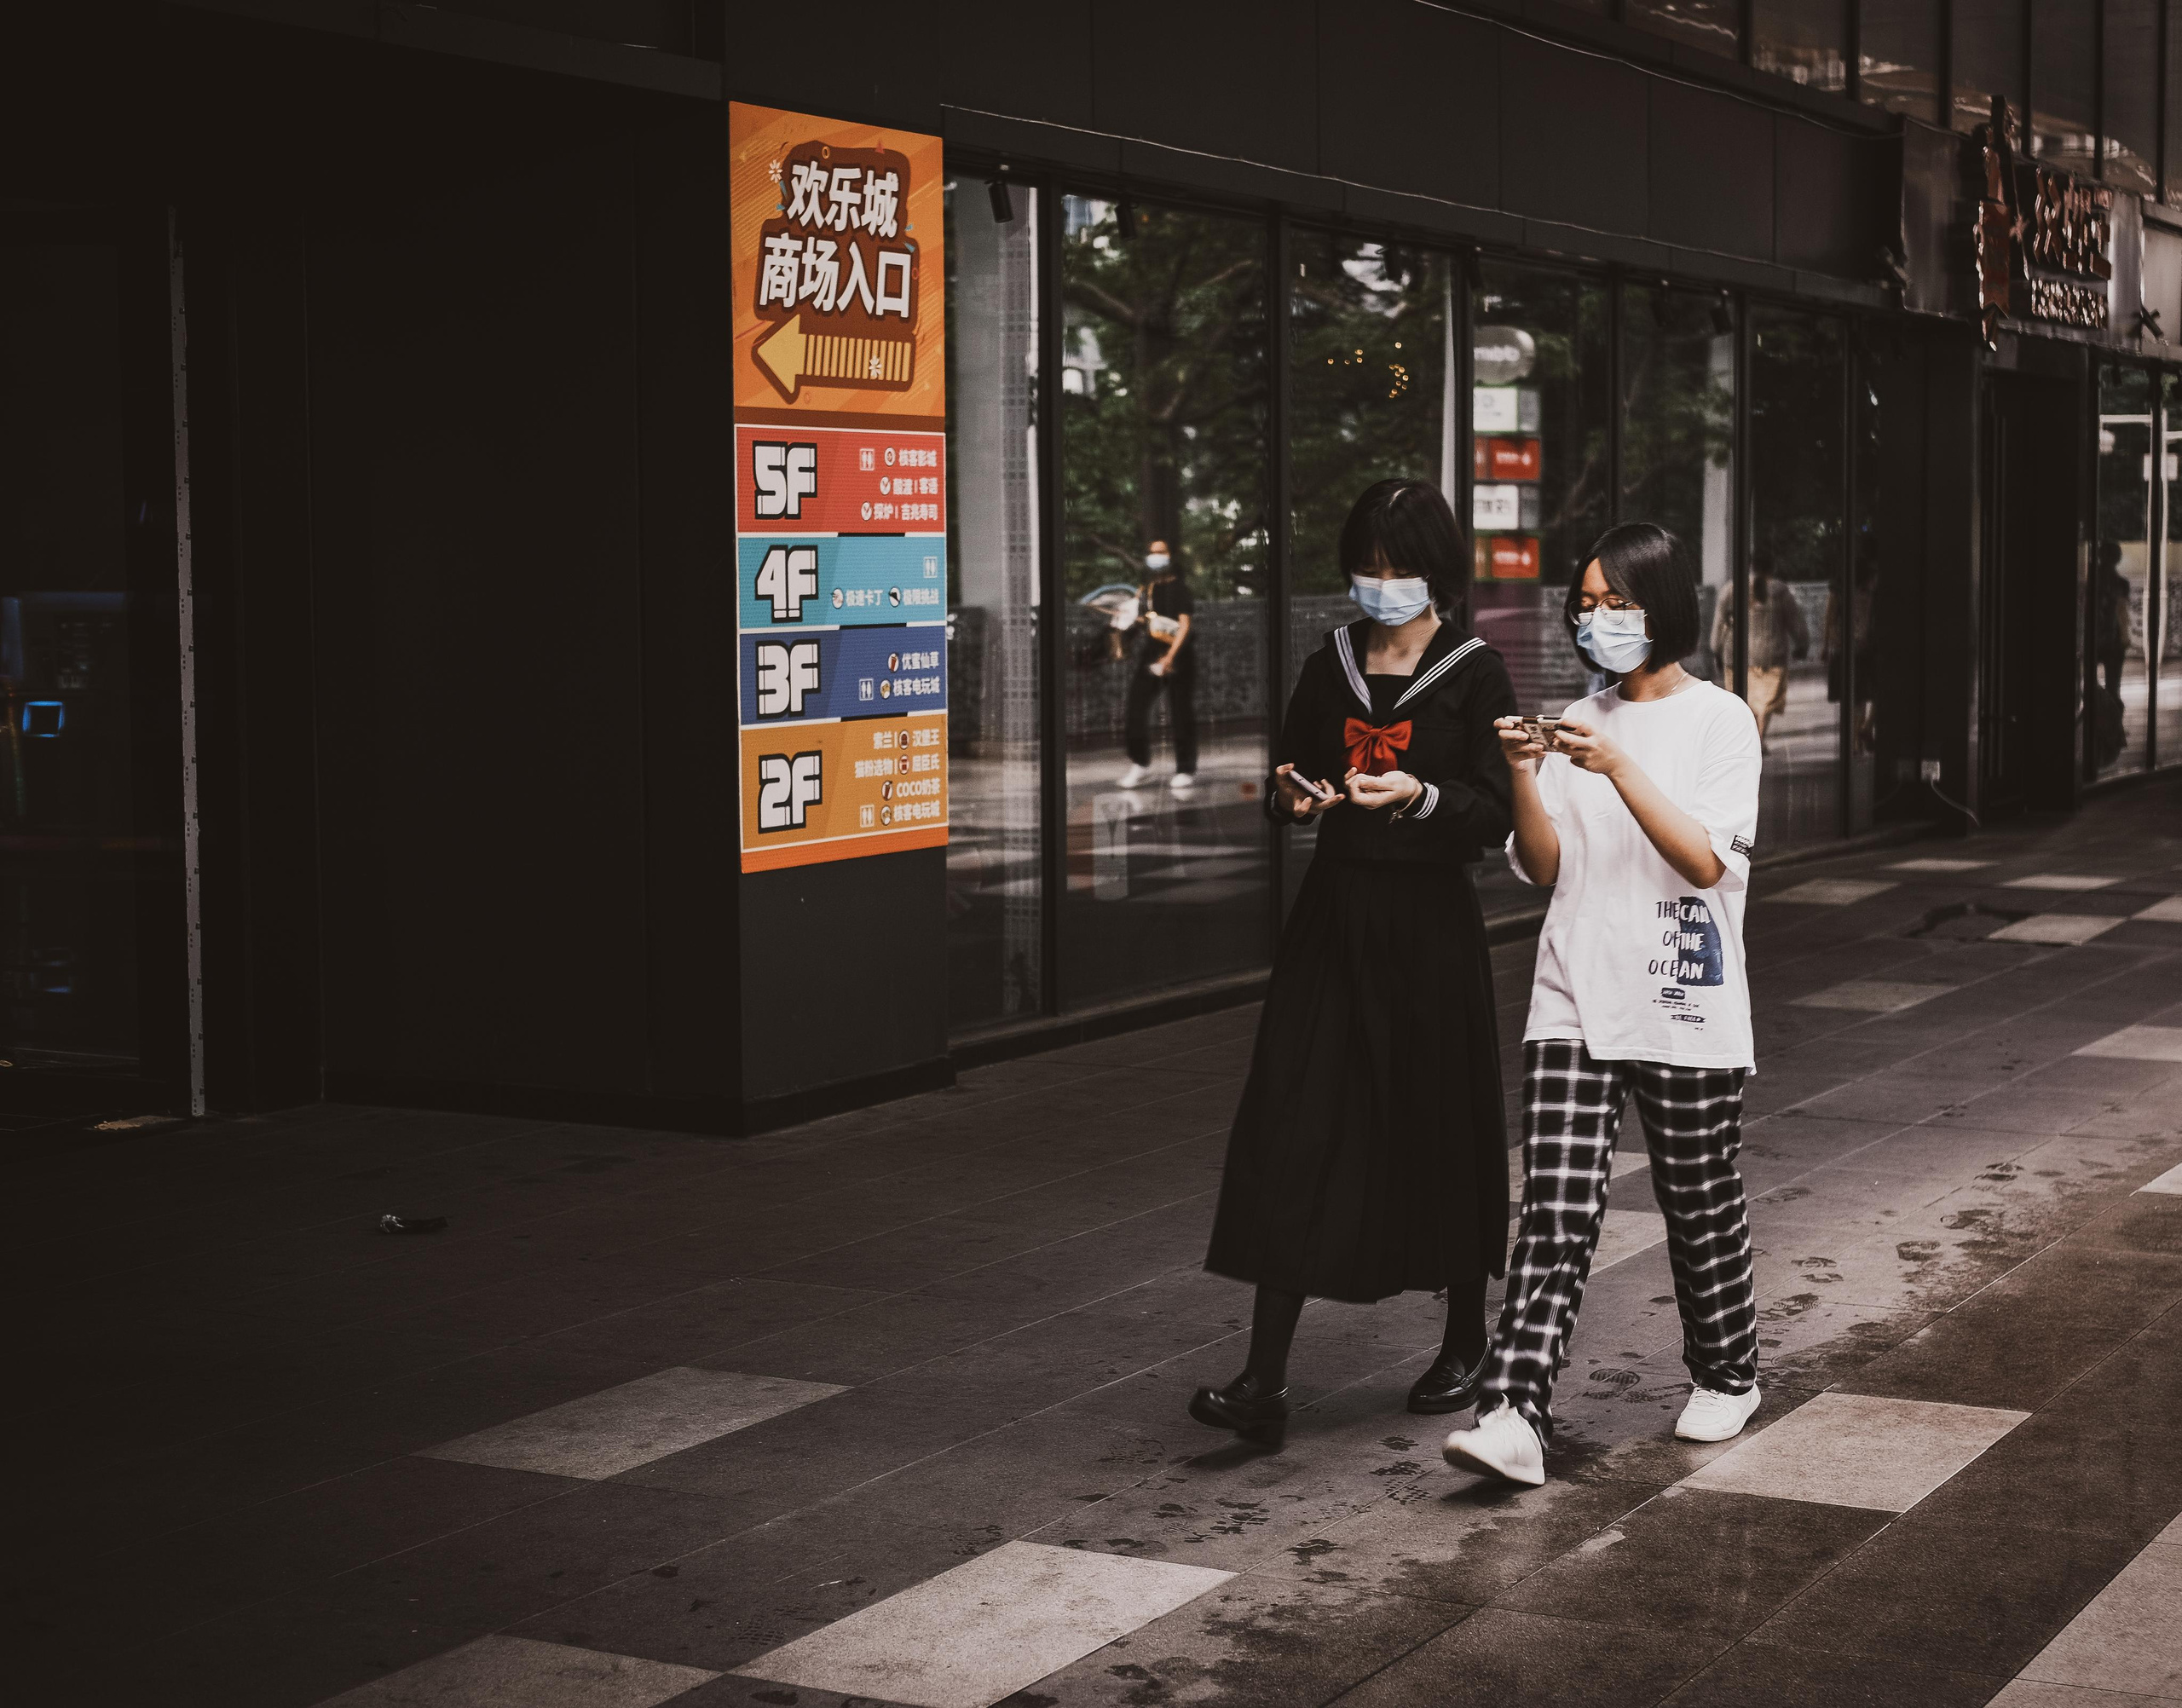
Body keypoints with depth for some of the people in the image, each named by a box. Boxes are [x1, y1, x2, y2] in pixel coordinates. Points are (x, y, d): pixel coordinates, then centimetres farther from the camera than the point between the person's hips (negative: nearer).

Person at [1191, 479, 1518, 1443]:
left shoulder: (1474, 676, -1)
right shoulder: (1330, 667, 11)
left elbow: (1495, 815, -7)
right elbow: (1287, 785, 18)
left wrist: (1418, 795, -23)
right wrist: (1293, 795, -4)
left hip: (1430, 921, -3)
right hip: (1334, 913, 3)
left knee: (1442, 1129, 7)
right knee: (1290, 1135, -5)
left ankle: (1466, 1343, 28)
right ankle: (1265, 1378, -6)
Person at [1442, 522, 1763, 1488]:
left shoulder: (1721, 721, -2)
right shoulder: (1578, 722, 11)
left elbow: (1706, 860, -14)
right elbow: (1542, 867, 6)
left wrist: (1619, 770, -23)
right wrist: (1524, 778, -11)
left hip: (1685, 1011, -3)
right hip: (1576, 1004, 3)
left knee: (1701, 1208, 11)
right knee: (1556, 1214, -8)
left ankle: (1725, 1377, 34)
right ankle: (1513, 1418, -15)